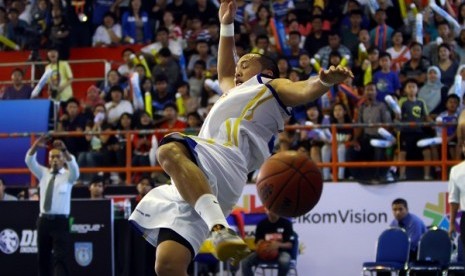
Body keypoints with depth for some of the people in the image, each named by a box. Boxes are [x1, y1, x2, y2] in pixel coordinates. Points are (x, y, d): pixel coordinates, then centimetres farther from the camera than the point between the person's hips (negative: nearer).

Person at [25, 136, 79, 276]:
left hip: (60, 221, -4)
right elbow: (29, 161, -2)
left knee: (60, 258, -12)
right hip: (44, 220, 4)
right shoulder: (44, 174, 12)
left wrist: (64, 150, -37)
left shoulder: (68, 176, 2)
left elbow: (74, 166, -21)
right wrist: (36, 145, -21)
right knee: (43, 258, 9)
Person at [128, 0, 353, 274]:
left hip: (224, 161, -7)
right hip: (188, 187, 7)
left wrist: (325, 81, -23)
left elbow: (306, 90, -1)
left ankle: (221, 228, -54)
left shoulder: (273, 88, 20)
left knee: (170, 150, -40)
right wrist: (227, 26, 62)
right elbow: (225, 75, 63)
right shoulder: (237, 93, 43)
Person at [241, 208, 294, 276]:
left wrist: (279, 245, -27)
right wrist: (259, 244, -16)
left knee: (284, 262, -40)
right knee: (245, 262, -22)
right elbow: (257, 242, 9)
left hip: (281, 251, -3)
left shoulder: (286, 223, -5)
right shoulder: (262, 224, 5)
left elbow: (290, 244, -7)